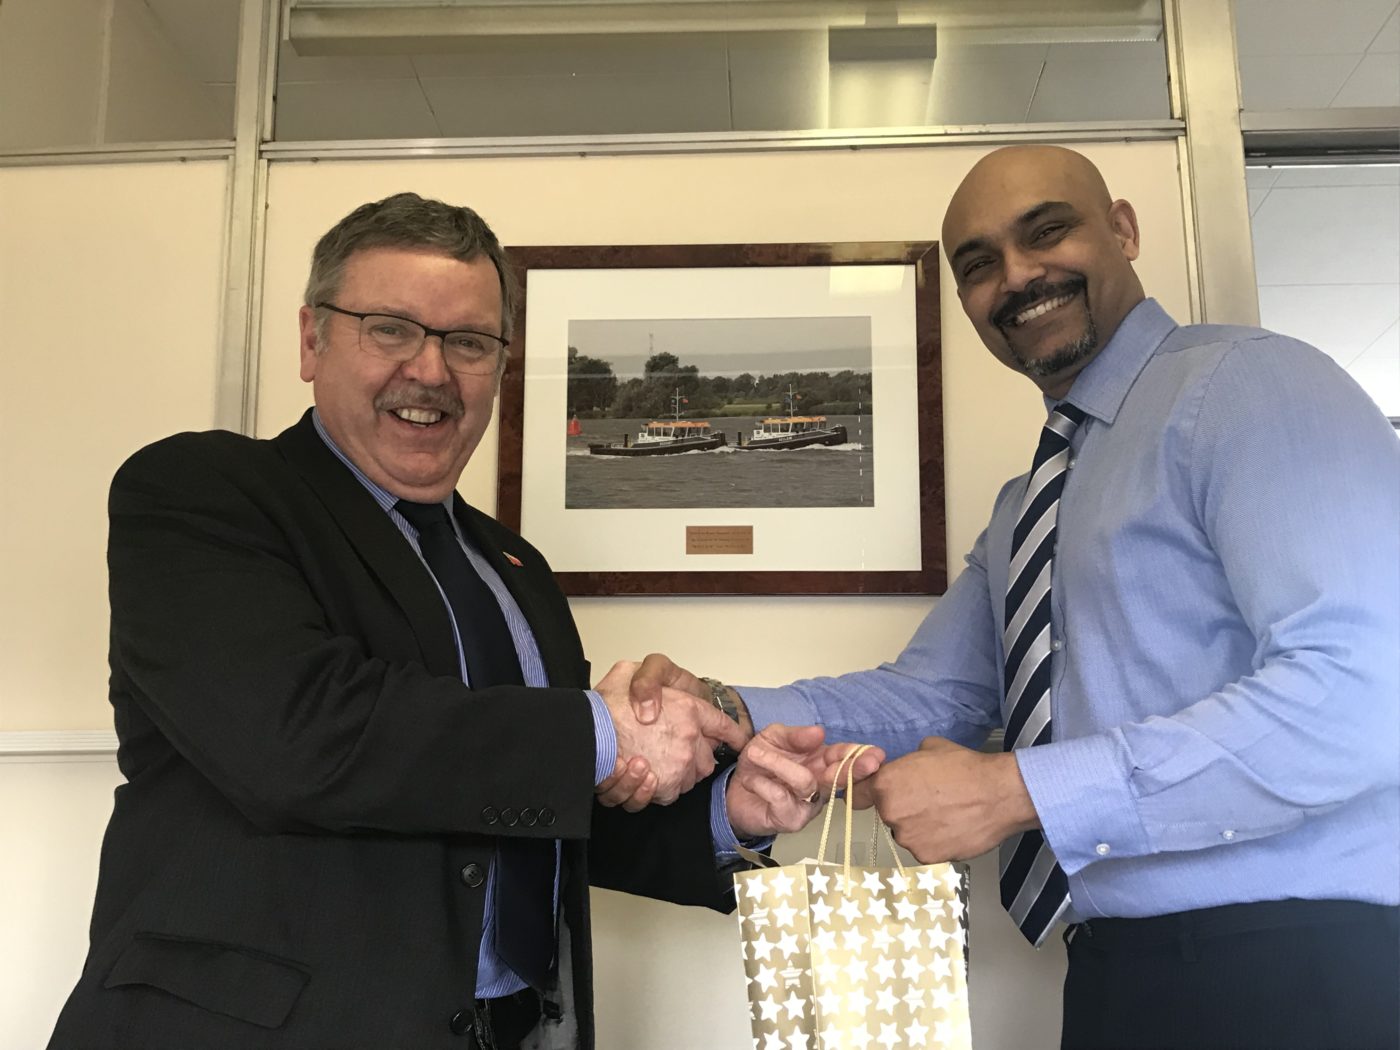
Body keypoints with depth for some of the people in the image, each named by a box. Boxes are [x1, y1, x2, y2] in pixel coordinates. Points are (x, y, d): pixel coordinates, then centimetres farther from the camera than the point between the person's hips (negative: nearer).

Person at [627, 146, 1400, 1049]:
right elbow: (931, 696, 12)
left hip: (1294, 973, -8)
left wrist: (1019, 791, -20)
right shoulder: (1027, 509, 16)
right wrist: (728, 714, -5)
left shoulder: (1248, 384, -11)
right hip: (1122, 971, 8)